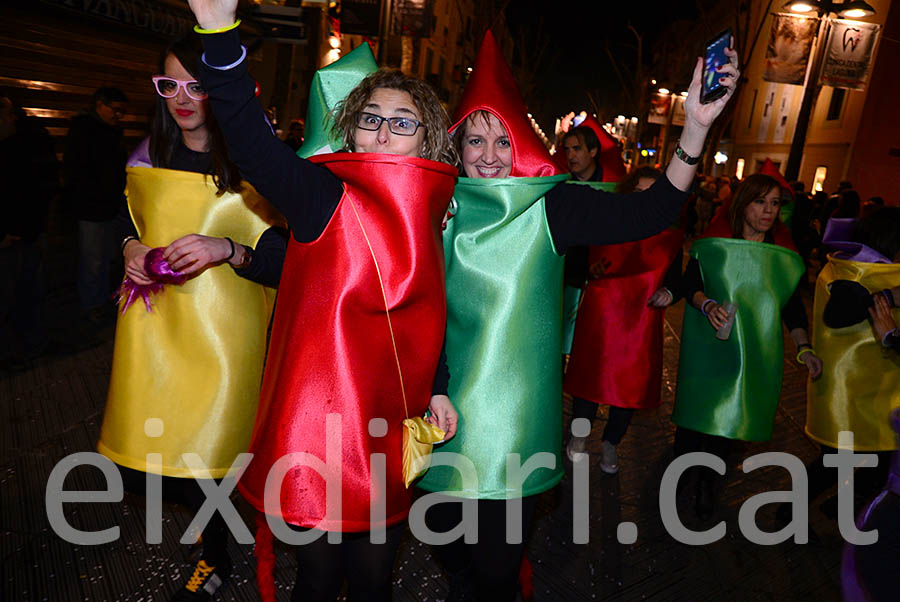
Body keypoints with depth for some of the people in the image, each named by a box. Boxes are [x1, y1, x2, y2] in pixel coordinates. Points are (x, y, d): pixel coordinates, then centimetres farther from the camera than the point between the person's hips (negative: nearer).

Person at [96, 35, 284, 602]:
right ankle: (209, 504, 40)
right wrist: (132, 249, 1)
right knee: (139, 463, 6)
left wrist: (227, 248, -24)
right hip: (155, 323, 5)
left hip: (222, 329, -4)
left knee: (202, 461, 2)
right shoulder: (149, 155, 8)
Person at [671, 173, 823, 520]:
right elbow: (689, 281, -6)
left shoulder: (783, 249, 2)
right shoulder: (718, 238, -6)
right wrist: (707, 305, -26)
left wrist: (804, 348, -4)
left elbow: (792, 303, 6)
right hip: (709, 340, -2)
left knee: (731, 414, 5)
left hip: (754, 348, 2)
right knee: (697, 404, 3)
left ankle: (707, 481, 25)